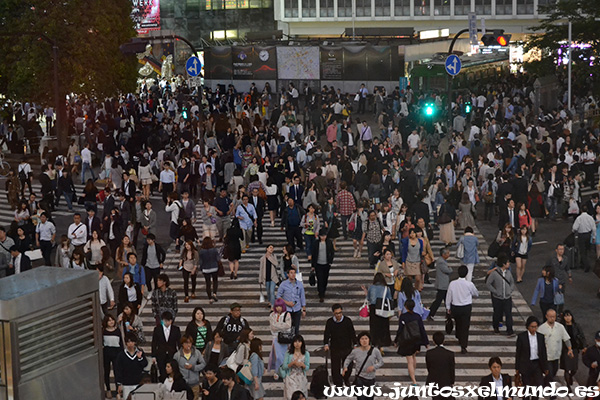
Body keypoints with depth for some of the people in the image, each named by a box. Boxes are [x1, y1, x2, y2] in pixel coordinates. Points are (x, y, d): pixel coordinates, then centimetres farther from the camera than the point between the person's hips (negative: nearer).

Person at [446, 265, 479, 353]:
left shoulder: (452, 283, -11)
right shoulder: (469, 284, -16)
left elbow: (448, 296, -1)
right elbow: (476, 294, 2)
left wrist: (448, 307, 14)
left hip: (455, 307, 3)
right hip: (466, 308, -3)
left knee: (458, 323, 27)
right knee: (465, 326, 4)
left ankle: (459, 338, 50)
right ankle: (463, 347, 1)